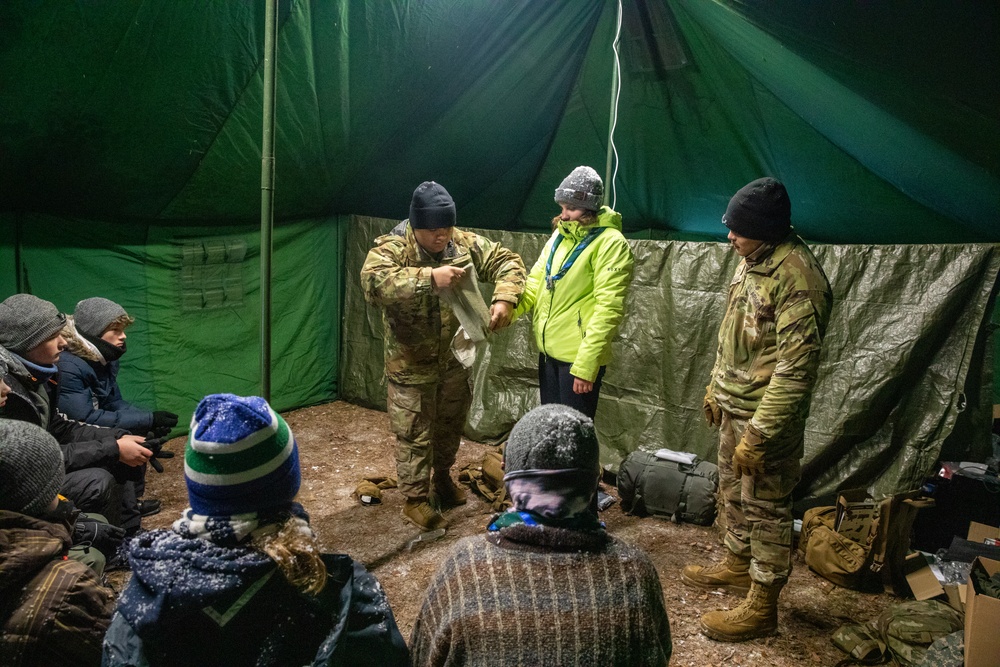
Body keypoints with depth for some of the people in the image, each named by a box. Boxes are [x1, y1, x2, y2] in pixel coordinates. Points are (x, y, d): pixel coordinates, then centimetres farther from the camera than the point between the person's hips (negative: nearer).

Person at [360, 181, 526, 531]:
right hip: (412, 364, -5)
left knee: (451, 424, 23)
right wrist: (429, 278, -47)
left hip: (455, 359, 6)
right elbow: (373, 282, -39)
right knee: (415, 435, 6)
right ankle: (415, 499, 25)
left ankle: (442, 477, 47)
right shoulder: (391, 249, -20)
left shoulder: (465, 243, -5)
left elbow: (508, 262, -1)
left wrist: (504, 299, -20)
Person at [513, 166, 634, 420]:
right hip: (549, 350, 7)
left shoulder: (610, 244, -14)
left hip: (579, 357, -7)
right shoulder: (559, 235, 10)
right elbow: (535, 284, 10)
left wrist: (586, 365, -22)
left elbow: (608, 309, -19)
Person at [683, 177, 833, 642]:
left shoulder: (798, 278, -26)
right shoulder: (752, 260, 4)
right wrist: (716, 386, 21)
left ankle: (761, 609, 22)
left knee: (766, 507, 5)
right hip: (734, 406, 9)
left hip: (767, 415, -9)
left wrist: (759, 434, -26)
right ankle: (737, 565, 46)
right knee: (733, 489, 24)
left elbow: (796, 368, -27)